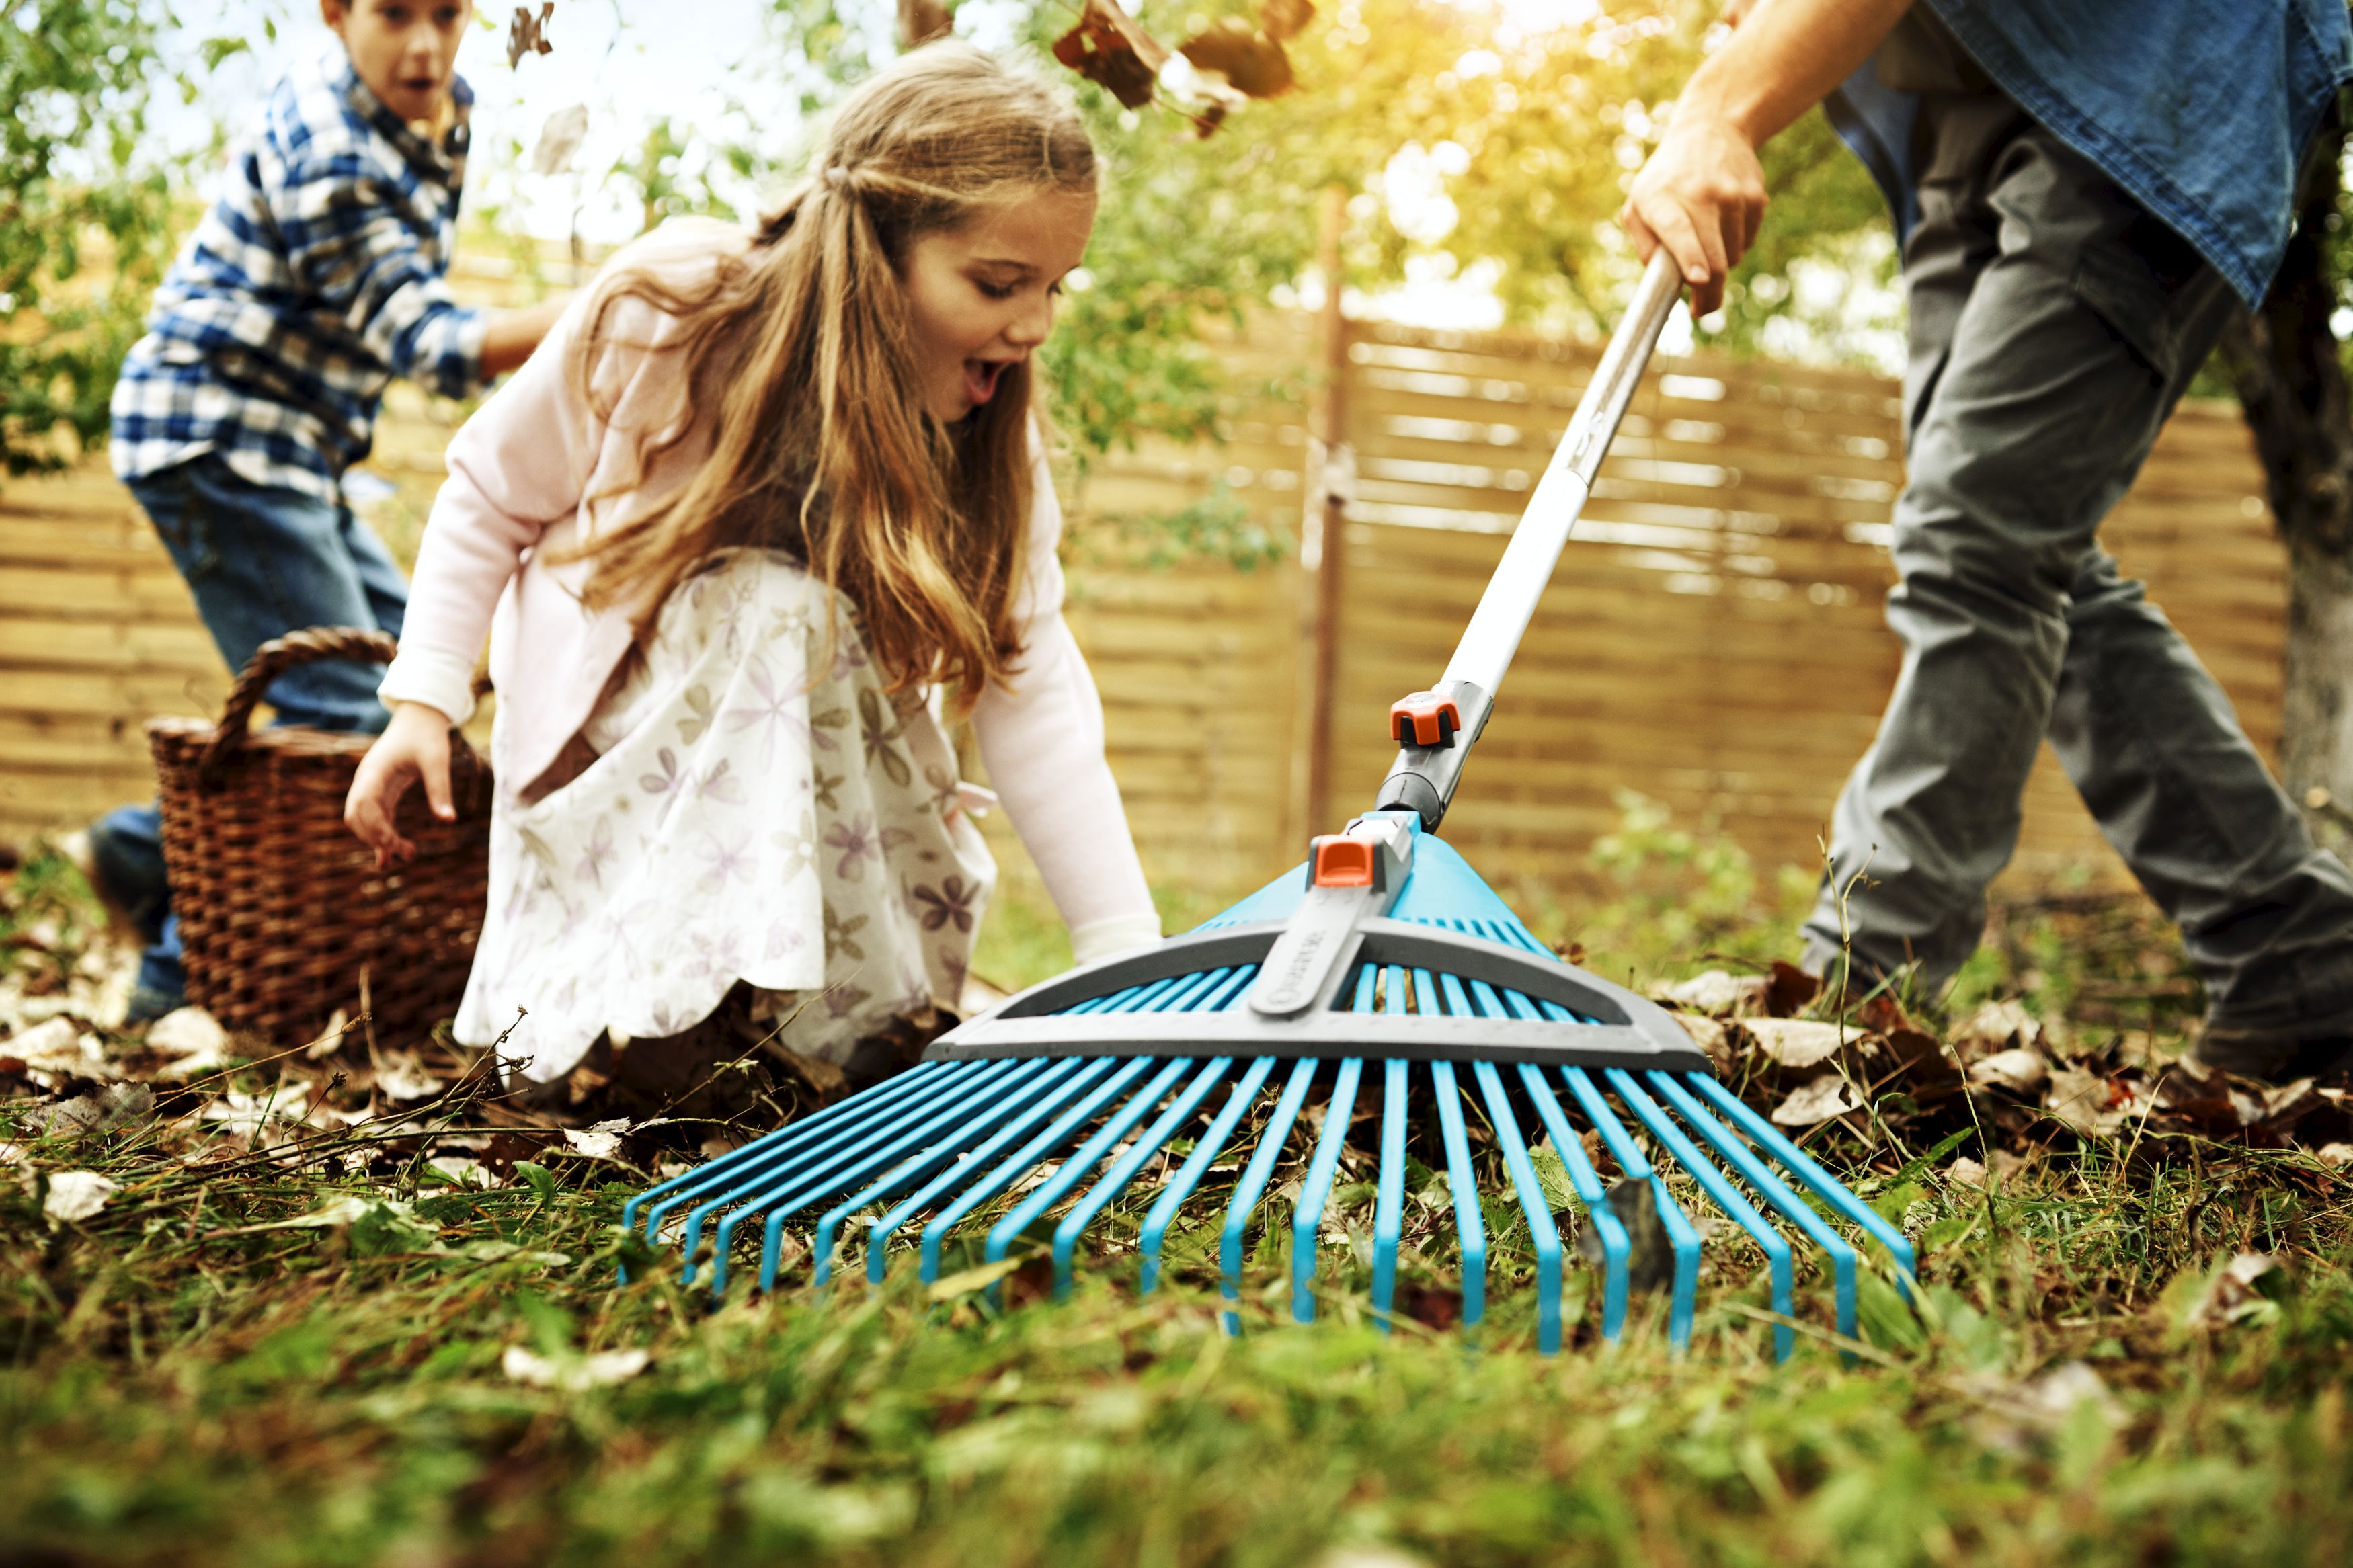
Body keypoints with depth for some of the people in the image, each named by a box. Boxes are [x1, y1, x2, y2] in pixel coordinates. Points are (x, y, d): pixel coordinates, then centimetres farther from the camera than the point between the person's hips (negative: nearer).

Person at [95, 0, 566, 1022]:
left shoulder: (443, 109, 5)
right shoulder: (323, 143, -22)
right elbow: (428, 344, -28)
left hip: (284, 449, 9)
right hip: (211, 436, -9)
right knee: (340, 712, -13)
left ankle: (157, 852, 15)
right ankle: (188, 965, -3)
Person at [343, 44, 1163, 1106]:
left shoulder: (989, 435, -18)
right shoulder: (665, 316, -26)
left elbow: (1032, 691, -22)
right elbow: (491, 493, -10)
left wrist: (1129, 958, -28)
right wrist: (424, 698, -19)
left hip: (803, 744, 3)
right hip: (602, 723, -3)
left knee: (892, 1030, -15)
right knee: (771, 610, -33)